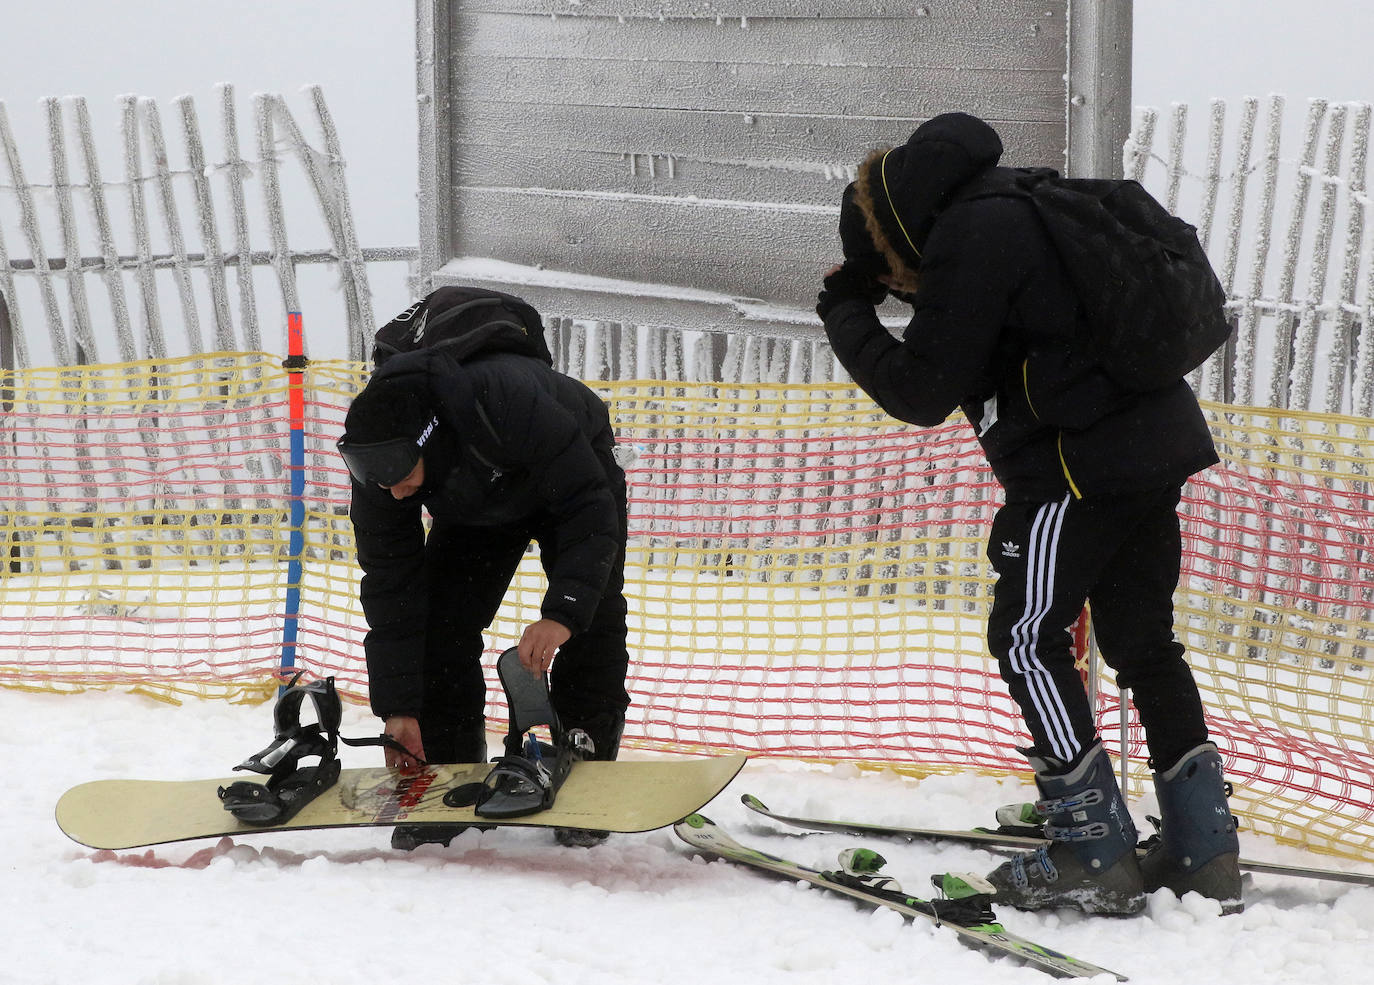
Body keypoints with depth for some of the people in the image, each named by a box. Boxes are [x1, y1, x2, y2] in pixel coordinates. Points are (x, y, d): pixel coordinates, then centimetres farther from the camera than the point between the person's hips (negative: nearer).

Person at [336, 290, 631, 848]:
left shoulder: (509, 399, -47)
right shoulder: (378, 465, -30)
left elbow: (589, 509, -39)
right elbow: (390, 584, -21)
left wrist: (562, 612, -50)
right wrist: (398, 707, -23)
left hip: (574, 475, -3)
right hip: (473, 506, 4)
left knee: (591, 626, -17)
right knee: (442, 625, -11)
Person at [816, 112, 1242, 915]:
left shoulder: (967, 237, -11)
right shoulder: (1019, 208, 18)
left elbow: (924, 394, -10)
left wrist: (849, 318, 3)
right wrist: (892, 300, 14)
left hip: (1083, 463, -9)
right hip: (1157, 443, 9)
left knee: (1027, 637, -1)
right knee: (1143, 639, 14)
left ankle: (1096, 854, -4)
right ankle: (1205, 849, 14)